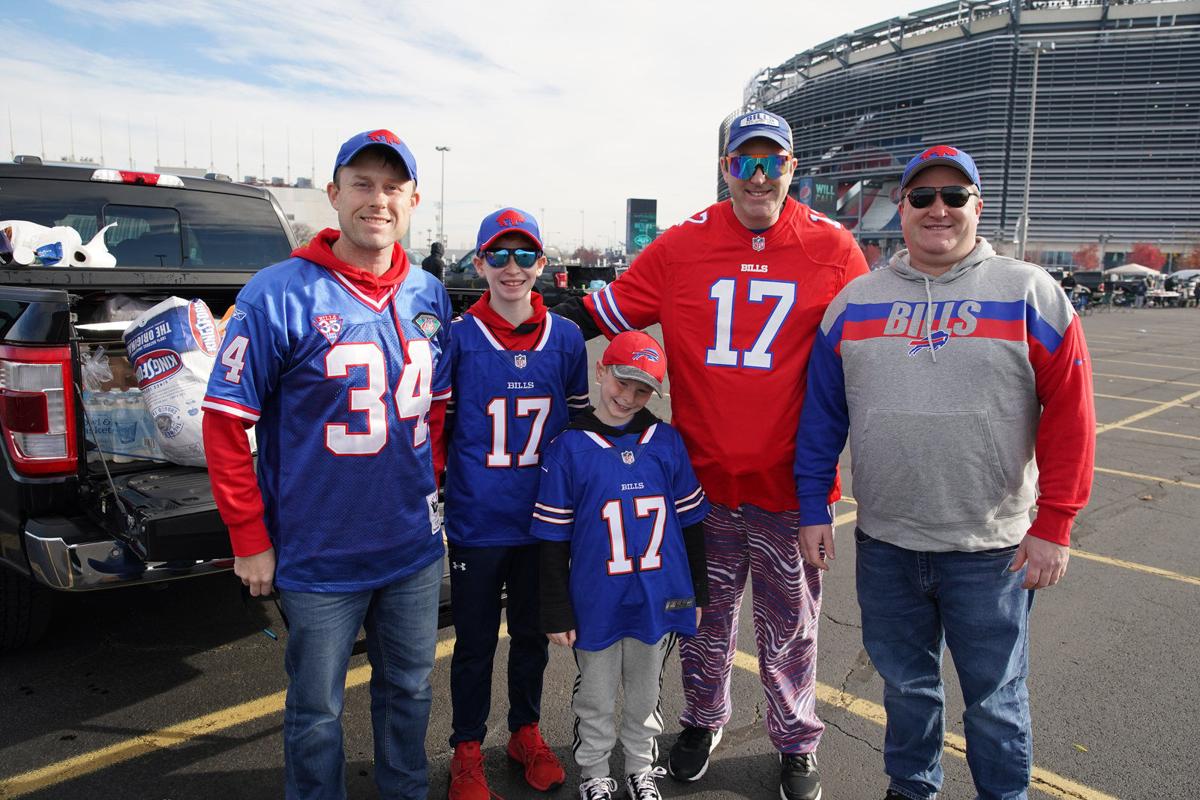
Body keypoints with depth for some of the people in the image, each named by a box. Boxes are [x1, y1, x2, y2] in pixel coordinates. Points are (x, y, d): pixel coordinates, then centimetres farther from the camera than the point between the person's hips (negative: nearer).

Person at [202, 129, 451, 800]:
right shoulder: (280, 295, -15)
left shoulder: (430, 297, 2)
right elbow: (225, 422, -11)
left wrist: (430, 487, 9)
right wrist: (250, 539, -10)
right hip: (320, 556, -4)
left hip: (415, 547, 5)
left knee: (410, 690, 22)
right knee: (317, 712, 14)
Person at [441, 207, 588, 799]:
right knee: (475, 640, 11)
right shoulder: (458, 338, -7)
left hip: (544, 519, 3)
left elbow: (580, 420, 10)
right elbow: (434, 425, 0)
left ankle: (526, 732, 39)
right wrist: (432, 496, -1)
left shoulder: (566, 338, 1)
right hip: (476, 522, -2)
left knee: (533, 633, 18)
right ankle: (467, 749, 31)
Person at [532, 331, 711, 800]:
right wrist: (556, 614, -4)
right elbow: (553, 539, -6)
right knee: (596, 699, 16)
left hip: (658, 600, 2)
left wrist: (697, 593, 9)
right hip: (596, 604, -2)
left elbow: (690, 522, 6)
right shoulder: (569, 447, -10)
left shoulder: (667, 441, -2)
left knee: (645, 693, 21)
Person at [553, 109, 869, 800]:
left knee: (790, 627, 16)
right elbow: (603, 314, 4)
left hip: (791, 482, -1)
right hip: (701, 478, 1)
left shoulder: (833, 250, -3)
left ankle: (797, 744, 39)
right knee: (705, 617, 20)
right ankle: (703, 720, 44)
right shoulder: (682, 246, -2)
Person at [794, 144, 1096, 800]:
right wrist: (813, 508, 4)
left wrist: (1054, 525, -9)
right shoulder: (854, 301, 4)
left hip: (992, 549, -2)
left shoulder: (1030, 293, -3)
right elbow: (821, 414, 6)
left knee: (995, 698, 14)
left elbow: (1070, 415, -5)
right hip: (883, 543, 3)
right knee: (905, 685, 20)